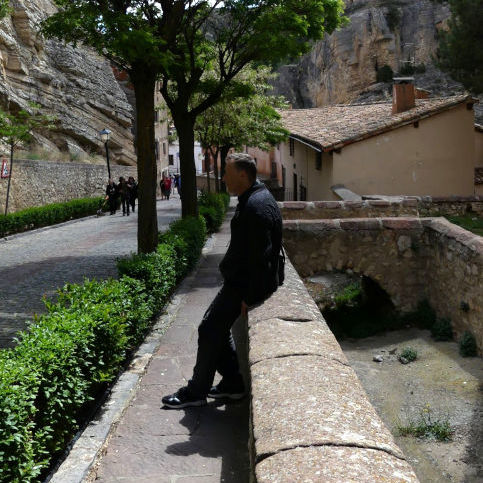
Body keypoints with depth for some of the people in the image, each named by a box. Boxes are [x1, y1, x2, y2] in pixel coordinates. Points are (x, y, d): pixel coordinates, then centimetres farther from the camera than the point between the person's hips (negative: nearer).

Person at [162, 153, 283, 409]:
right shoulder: (252, 199, 11)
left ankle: (196, 392, 8)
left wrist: (249, 297, -23)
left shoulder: (257, 207, -23)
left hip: (244, 285, -11)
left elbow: (261, 258, -26)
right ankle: (232, 383, 25)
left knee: (210, 329, -4)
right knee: (218, 328, 16)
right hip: (240, 280, 11)